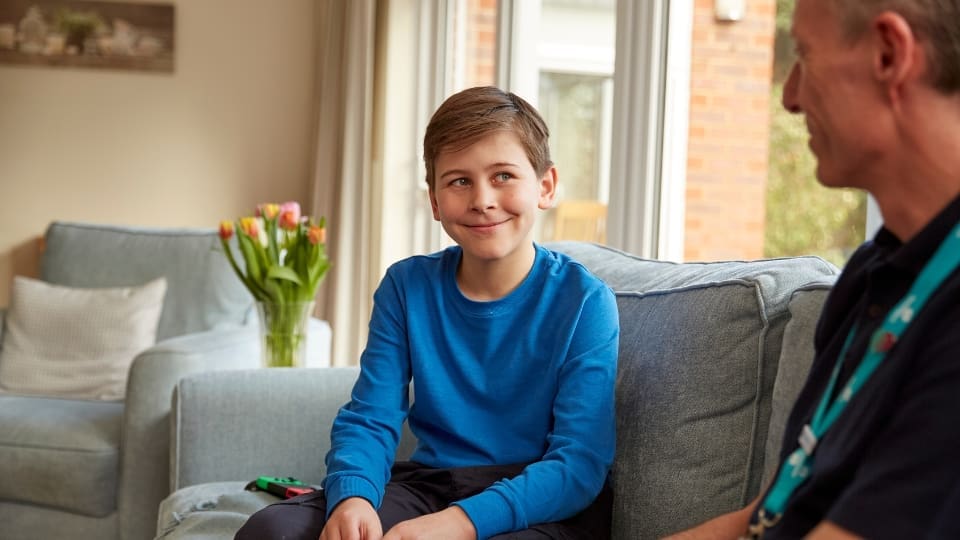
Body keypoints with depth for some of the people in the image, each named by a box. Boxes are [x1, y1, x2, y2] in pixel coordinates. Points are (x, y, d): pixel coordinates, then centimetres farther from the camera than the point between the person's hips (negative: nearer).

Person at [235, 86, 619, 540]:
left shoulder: (584, 302, -9)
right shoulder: (407, 287, 2)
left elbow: (580, 462, -16)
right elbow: (369, 419, 0)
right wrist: (352, 497, -25)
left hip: (545, 504, -3)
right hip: (428, 483, 3)